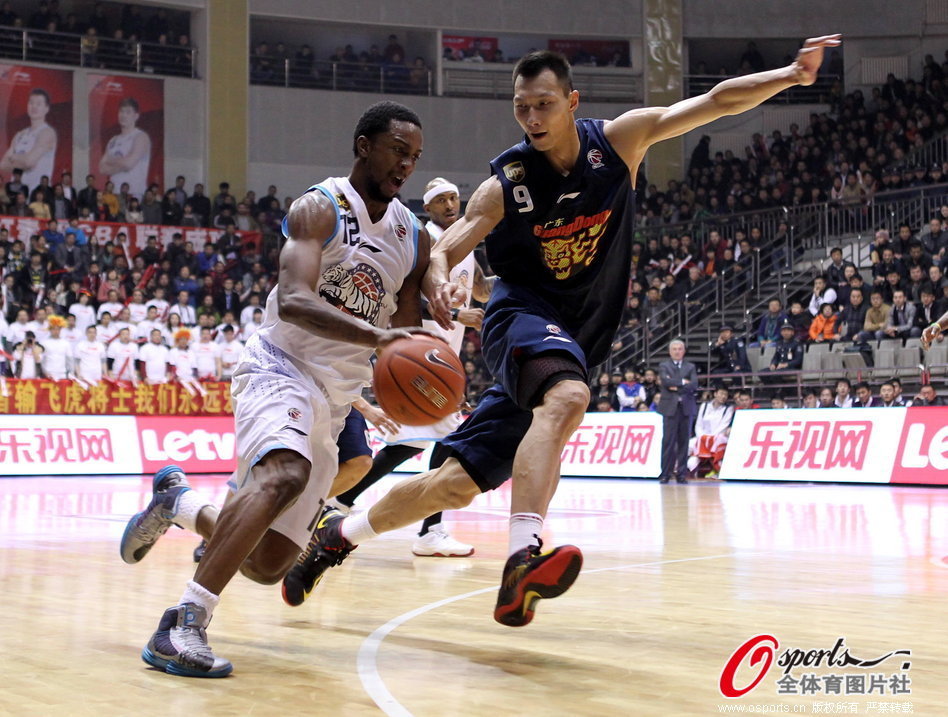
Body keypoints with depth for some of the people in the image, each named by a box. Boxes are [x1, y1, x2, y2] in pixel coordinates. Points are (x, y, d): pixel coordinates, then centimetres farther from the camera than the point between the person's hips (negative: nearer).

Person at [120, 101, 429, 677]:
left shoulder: (413, 237, 10)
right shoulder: (320, 208, -10)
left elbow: (407, 336, 16)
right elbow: (292, 301, -27)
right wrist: (375, 335, -41)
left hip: (333, 401, 7)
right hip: (281, 370, -7)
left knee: (267, 564, 4)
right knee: (285, 474, -39)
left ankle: (179, 503, 32)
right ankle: (184, 623, -39)